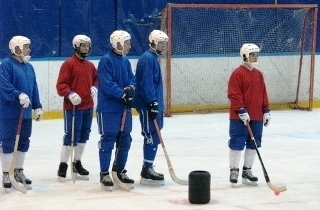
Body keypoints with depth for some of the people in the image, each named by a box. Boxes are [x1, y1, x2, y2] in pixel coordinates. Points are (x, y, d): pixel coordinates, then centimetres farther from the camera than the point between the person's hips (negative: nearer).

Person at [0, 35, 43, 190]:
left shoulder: (29, 67, 15)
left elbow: (34, 89, 18)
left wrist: (37, 107, 14)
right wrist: (19, 95, -33)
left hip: (26, 112, 8)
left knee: (24, 142, 12)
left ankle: (18, 172, 25)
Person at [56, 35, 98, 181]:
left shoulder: (90, 65, 12)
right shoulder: (68, 64, -10)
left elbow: (96, 79, 25)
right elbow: (61, 85, -13)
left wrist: (95, 87, 4)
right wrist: (70, 94, -28)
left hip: (88, 106, 7)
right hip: (73, 106, -7)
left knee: (84, 135, 13)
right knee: (71, 136, -8)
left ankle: (77, 164, 26)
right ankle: (63, 165, 2)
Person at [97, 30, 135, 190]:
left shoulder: (125, 61, 11)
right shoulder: (106, 61, -13)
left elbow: (132, 78, 12)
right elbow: (107, 84, -20)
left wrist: (131, 87, -11)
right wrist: (123, 94, -22)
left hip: (125, 107, 8)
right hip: (108, 108, -8)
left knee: (125, 140, 12)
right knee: (108, 140, -3)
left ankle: (120, 171, 24)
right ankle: (104, 174, 5)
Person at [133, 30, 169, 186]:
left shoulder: (153, 58, 19)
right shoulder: (147, 58, -14)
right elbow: (146, 83, -22)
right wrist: (152, 102, -25)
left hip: (154, 104, 11)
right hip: (147, 105, -11)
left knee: (153, 137, 13)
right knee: (152, 137, -10)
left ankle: (148, 169, 20)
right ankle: (146, 172, -7)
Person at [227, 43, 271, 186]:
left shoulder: (258, 74, 13)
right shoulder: (238, 73, -9)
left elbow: (263, 94, 16)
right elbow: (234, 94, -13)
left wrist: (266, 111, 11)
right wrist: (242, 111, -18)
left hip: (256, 117, 7)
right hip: (239, 117, -7)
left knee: (253, 144, 10)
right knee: (237, 144, -2)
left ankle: (247, 170, 20)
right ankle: (234, 170, 8)